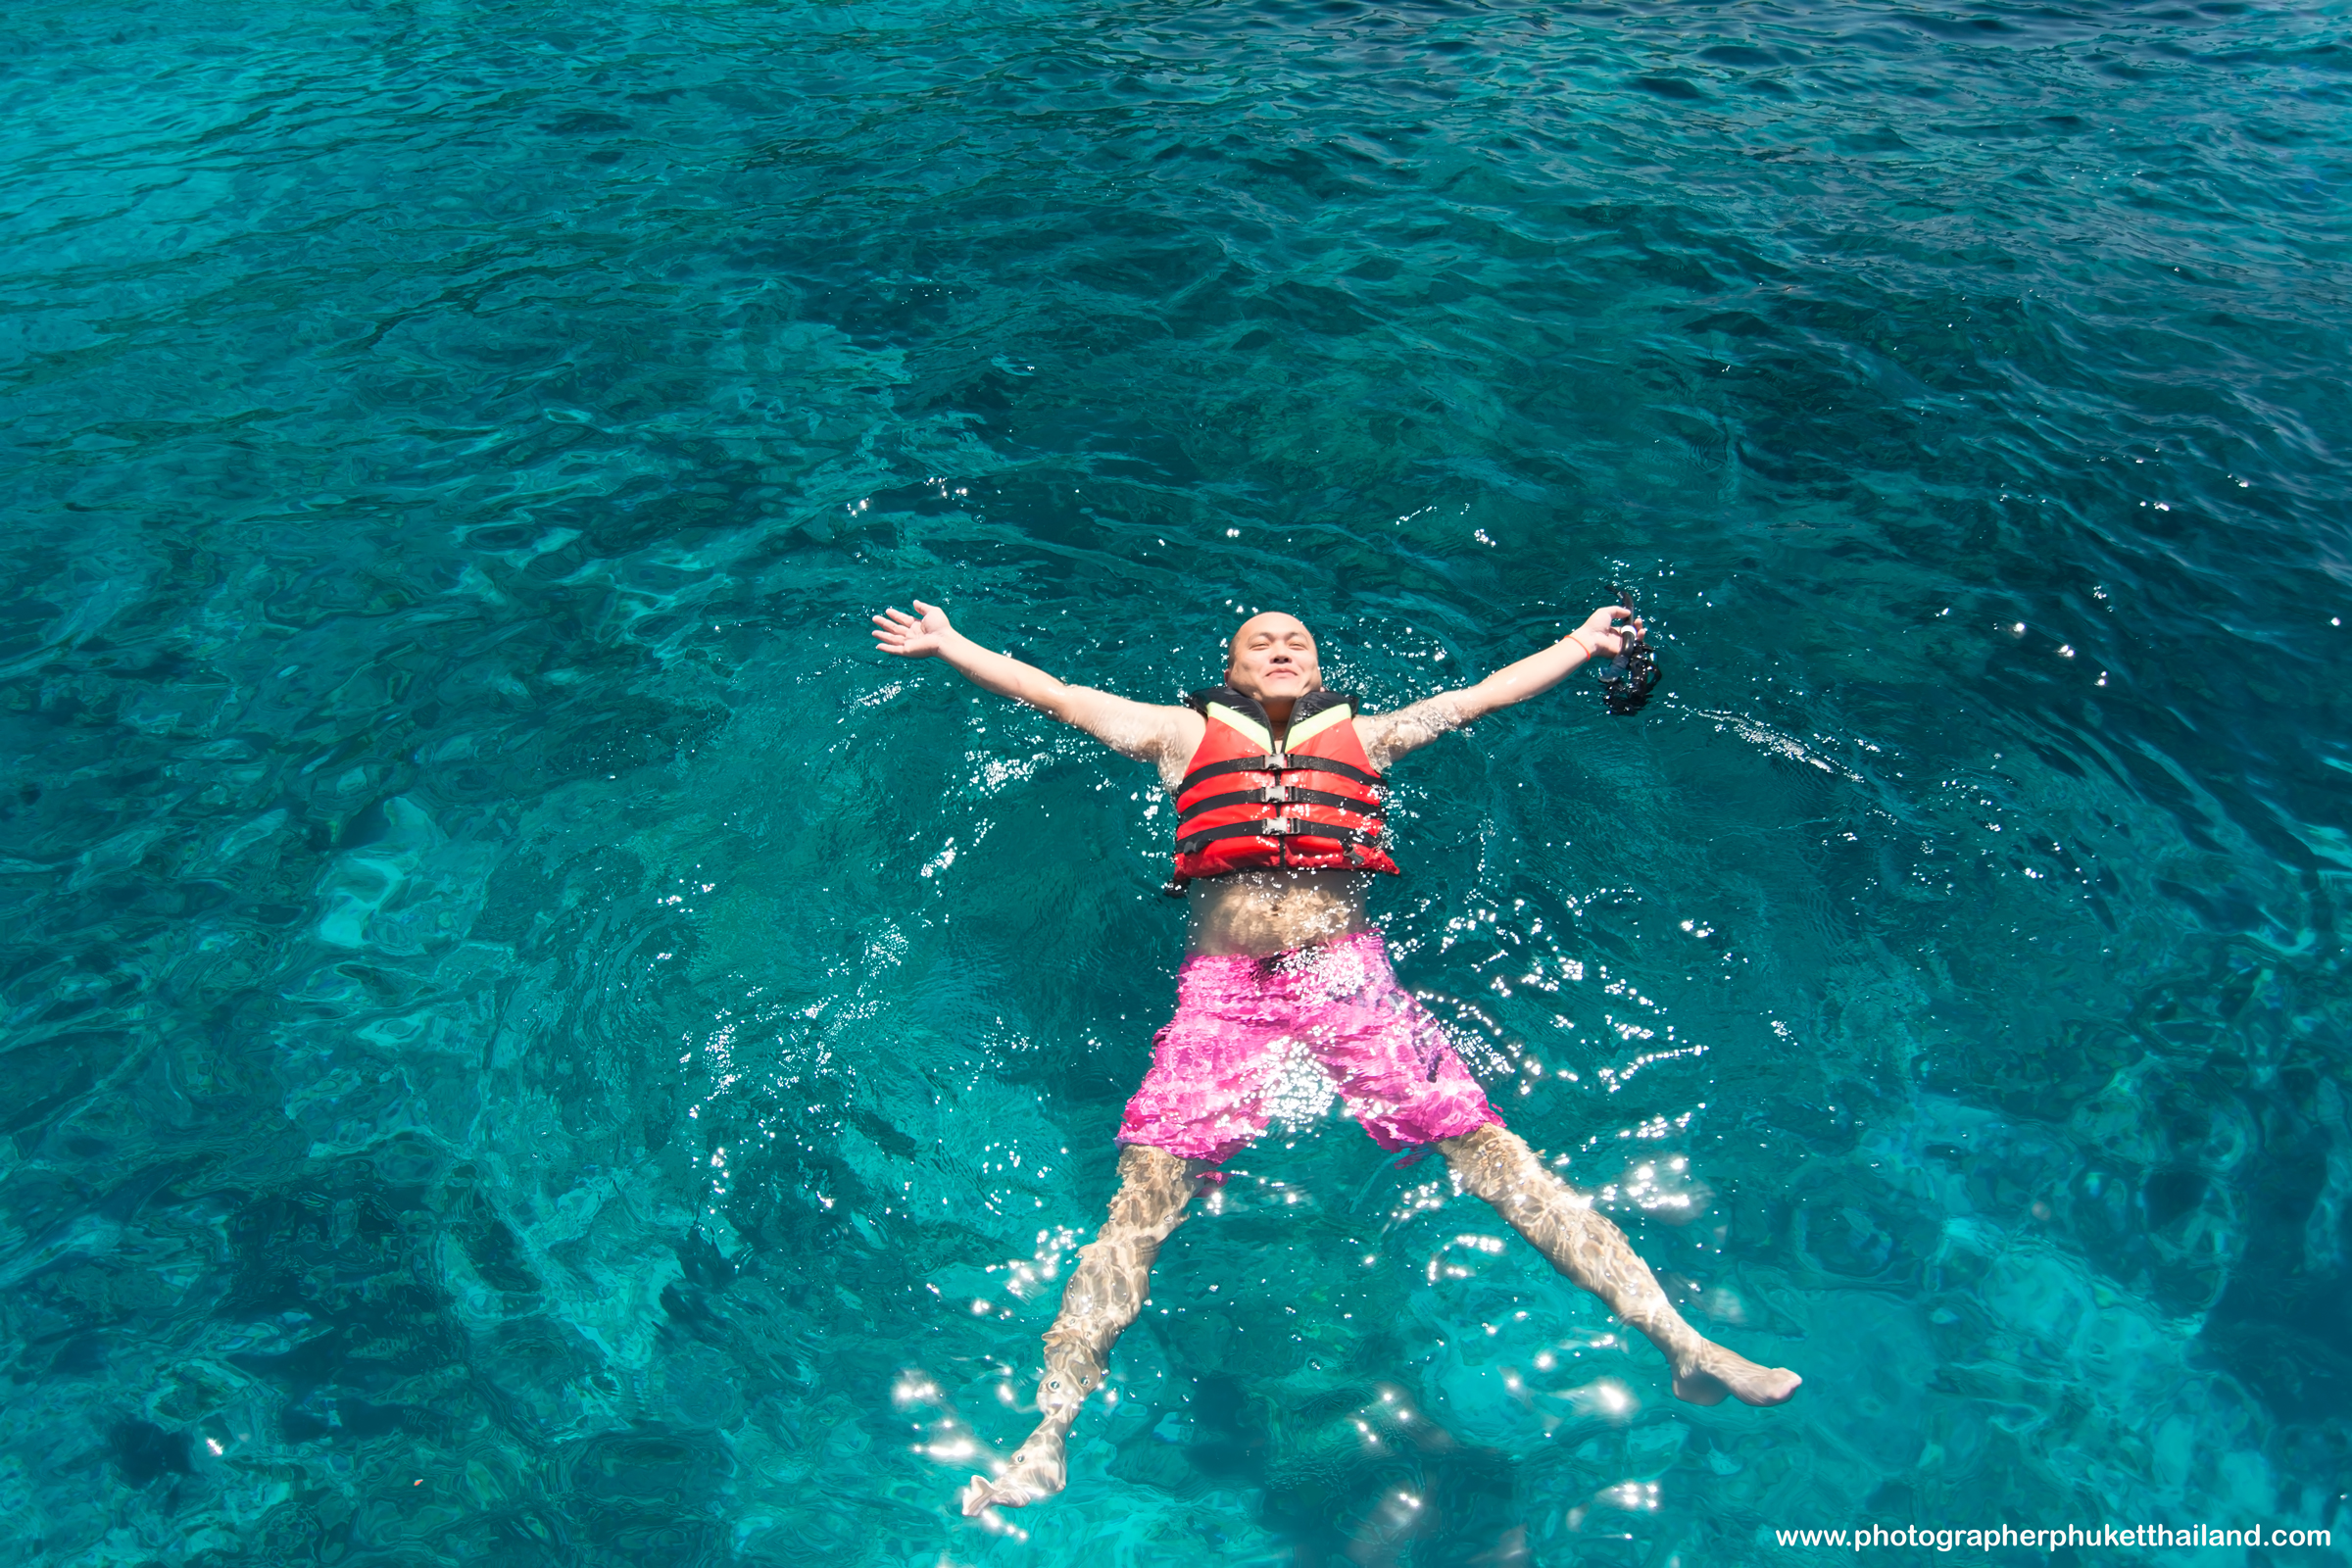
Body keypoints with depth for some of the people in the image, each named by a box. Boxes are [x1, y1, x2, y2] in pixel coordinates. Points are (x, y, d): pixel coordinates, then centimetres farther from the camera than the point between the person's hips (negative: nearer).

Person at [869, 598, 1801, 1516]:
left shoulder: (1364, 736, 25)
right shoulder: (1185, 735, 23)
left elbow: (1481, 696, 32)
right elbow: (1056, 696, 26)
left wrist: (1580, 642, 35)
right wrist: (948, 643, 26)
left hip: (1349, 976, 1)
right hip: (1221, 991, 0)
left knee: (1495, 1155, -11)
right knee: (1144, 1197, -15)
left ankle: (1684, 1348, -7)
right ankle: (1046, 1437, -13)